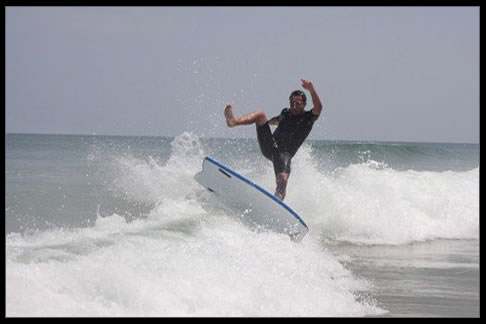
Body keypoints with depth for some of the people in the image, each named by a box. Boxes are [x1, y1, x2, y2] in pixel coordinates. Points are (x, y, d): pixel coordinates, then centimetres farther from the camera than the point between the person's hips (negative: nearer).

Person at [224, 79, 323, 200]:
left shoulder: (308, 118, -1)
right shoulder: (286, 112, 15)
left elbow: (318, 108, -24)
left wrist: (312, 90, -37)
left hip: (284, 154, -4)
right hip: (269, 146, 4)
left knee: (283, 180, -32)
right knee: (260, 114, -12)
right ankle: (233, 121, -36)